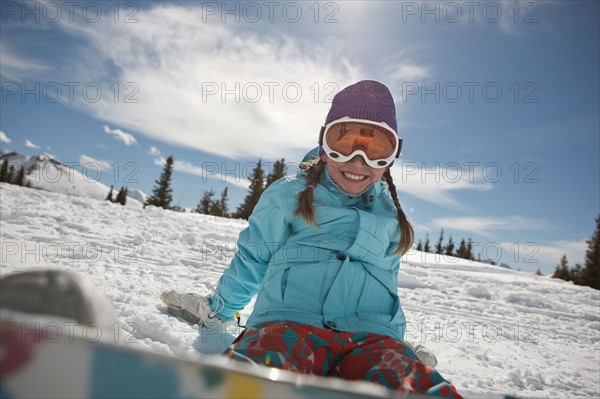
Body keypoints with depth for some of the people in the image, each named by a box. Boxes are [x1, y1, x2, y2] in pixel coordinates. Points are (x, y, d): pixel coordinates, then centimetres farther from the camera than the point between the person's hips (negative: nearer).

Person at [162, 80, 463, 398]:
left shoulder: (390, 215, 21)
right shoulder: (288, 195, 10)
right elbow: (251, 261, 19)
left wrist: (396, 346, 40)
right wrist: (218, 310, 28)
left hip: (371, 335, 3)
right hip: (289, 321, -2)